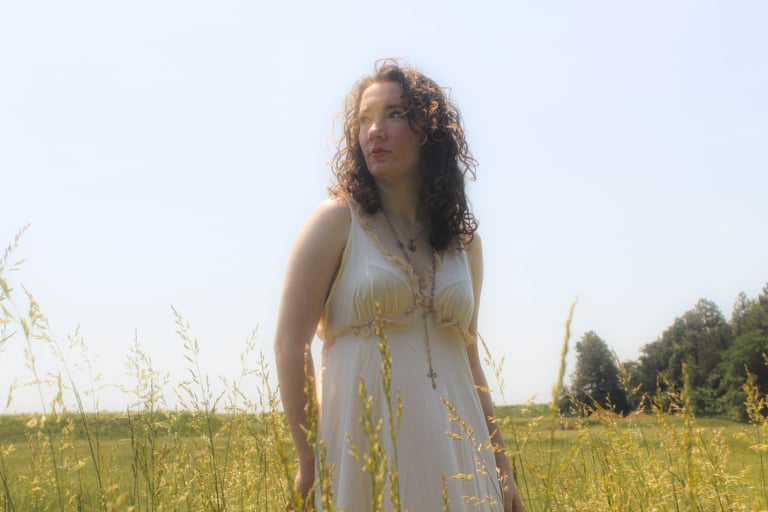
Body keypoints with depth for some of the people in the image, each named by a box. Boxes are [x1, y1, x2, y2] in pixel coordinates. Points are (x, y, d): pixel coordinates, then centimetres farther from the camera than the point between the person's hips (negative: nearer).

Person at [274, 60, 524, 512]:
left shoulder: (464, 242, 10)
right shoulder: (337, 221, -2)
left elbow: (468, 358, 14)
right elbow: (290, 345, -7)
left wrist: (501, 470, 11)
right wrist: (310, 462, -12)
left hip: (454, 459, 4)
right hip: (365, 451, -4)